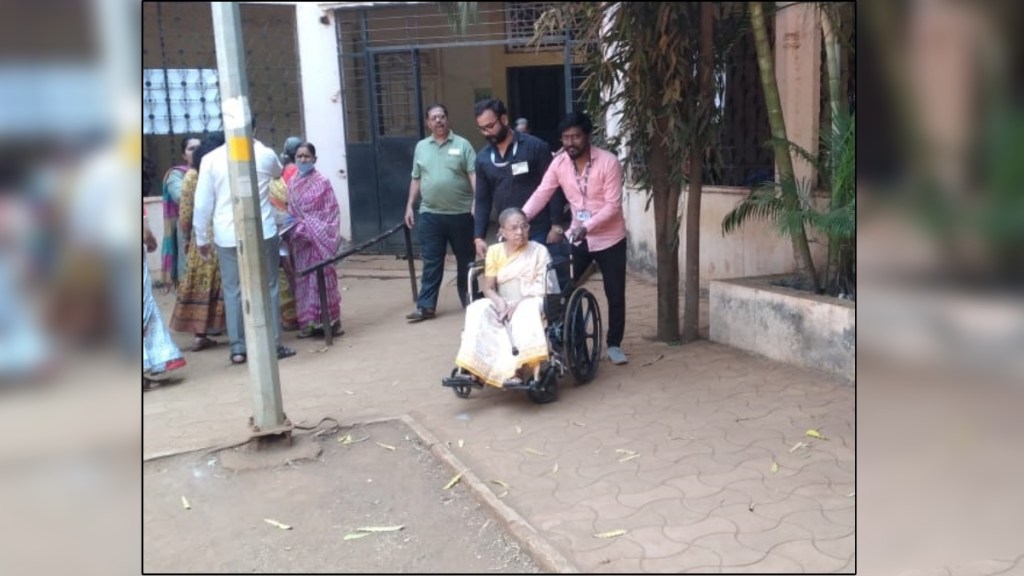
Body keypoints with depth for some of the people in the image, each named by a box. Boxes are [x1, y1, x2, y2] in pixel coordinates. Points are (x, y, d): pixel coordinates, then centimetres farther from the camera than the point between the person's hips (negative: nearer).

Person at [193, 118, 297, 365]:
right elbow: (278, 172, 26)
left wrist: (201, 238, 8)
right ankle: (274, 344, 11)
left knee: (232, 291, 9)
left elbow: (202, 202, 0)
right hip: (262, 232, 0)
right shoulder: (266, 155, 1)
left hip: (227, 236, 0)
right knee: (268, 288, 8)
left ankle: (237, 348, 11)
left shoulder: (211, 159, -1)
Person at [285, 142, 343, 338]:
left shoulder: (322, 182, -6)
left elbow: (332, 212, -7)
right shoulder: (292, 184, 8)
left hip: (319, 239, -5)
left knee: (322, 277, -2)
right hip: (300, 239, 5)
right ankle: (309, 322, 13)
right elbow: (291, 212, 13)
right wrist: (293, 230, 0)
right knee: (304, 279, 6)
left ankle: (329, 320, 5)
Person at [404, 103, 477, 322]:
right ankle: (426, 306, 5)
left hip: (460, 213, -2)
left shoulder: (462, 144, 0)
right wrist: (409, 206, 10)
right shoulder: (421, 147, 11)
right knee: (431, 263, 3)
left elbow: (474, 175, -7)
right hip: (430, 214, 2)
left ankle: (469, 301, 21)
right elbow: (416, 179, 15)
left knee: (466, 260, 9)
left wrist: (477, 201, -19)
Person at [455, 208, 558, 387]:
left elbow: (544, 289, -8)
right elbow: (488, 288, 3)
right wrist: (500, 302, -20)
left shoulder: (539, 251, 0)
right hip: (502, 304, 3)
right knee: (478, 310, -26)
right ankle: (473, 367, -34)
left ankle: (518, 368, -42)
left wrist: (518, 303, -22)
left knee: (526, 313, -37)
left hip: (531, 303, -3)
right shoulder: (494, 251, 8)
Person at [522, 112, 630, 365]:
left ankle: (614, 345, 19)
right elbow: (540, 195, -10)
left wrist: (587, 226, -33)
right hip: (577, 238, 4)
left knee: (615, 295, 4)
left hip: (609, 238, -3)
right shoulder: (559, 163, -5)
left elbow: (613, 205, -20)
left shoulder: (608, 162, -17)